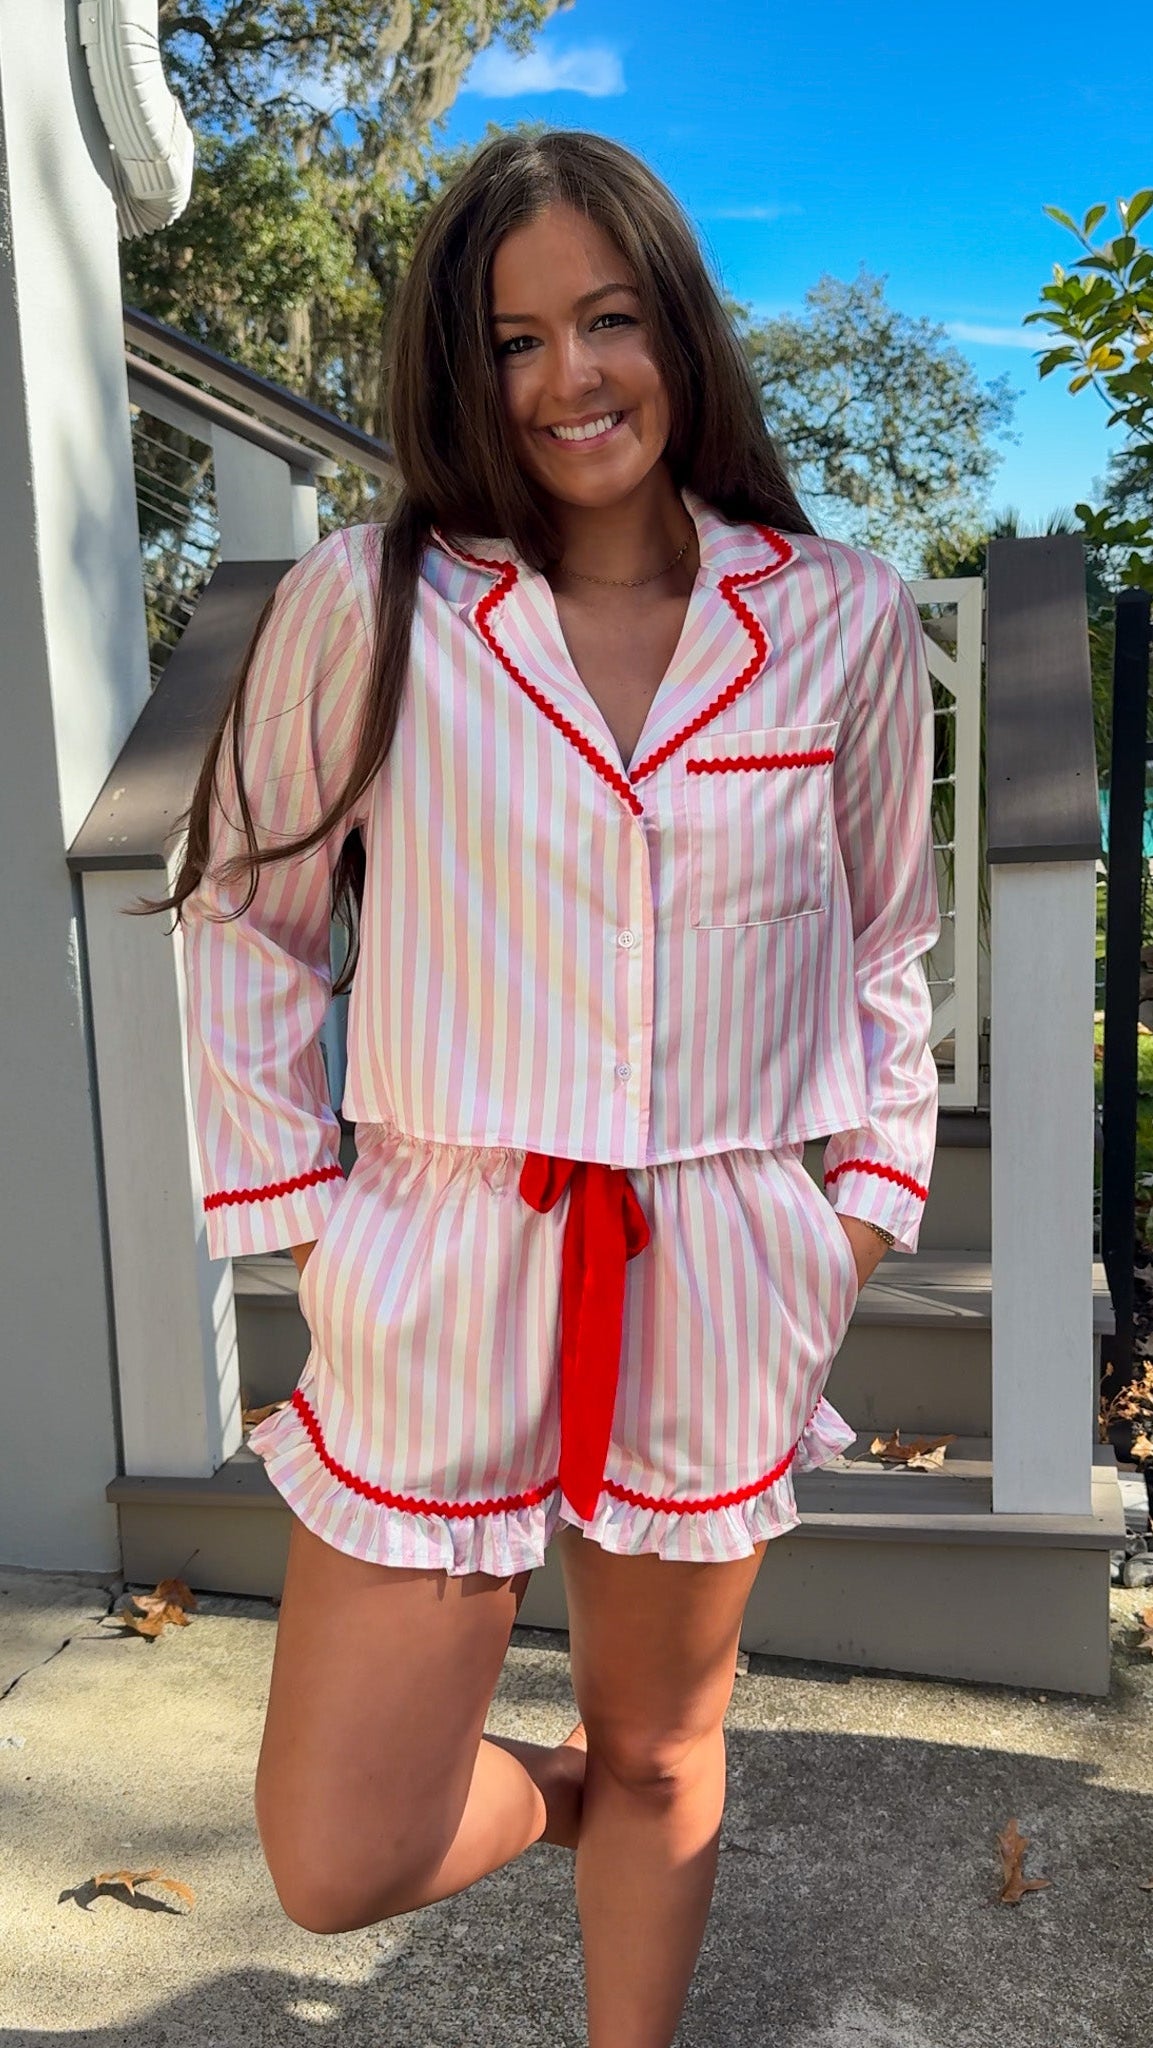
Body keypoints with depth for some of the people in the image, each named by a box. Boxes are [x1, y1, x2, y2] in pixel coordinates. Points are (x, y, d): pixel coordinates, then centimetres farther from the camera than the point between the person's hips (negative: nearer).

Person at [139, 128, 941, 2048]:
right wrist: (297, 1203, 1)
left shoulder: (846, 622, 0)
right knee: (337, 1864, 6)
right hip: (442, 1268, -1)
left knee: (662, 1747, 21)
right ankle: (553, 1793, 40)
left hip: (723, 1281, 2)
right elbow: (244, 916, 3)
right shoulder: (368, 606, -7)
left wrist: (868, 1199, 6)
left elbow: (883, 937, 11)